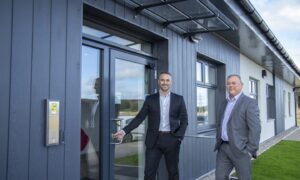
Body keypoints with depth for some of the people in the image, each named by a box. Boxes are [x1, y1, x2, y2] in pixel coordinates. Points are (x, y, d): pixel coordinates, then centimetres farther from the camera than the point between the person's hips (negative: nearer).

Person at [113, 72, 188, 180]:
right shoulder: (150, 99, 5)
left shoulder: (179, 99, 5)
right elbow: (140, 117, 2)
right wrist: (125, 130, -10)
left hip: (172, 139, 0)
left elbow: (184, 120, 4)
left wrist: (179, 137, -10)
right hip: (154, 140, 0)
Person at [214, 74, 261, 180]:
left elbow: (255, 128, -13)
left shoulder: (249, 102, -7)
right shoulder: (224, 103, 15)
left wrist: (251, 151, -16)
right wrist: (218, 142, 14)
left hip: (240, 149, -6)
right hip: (223, 148, 6)